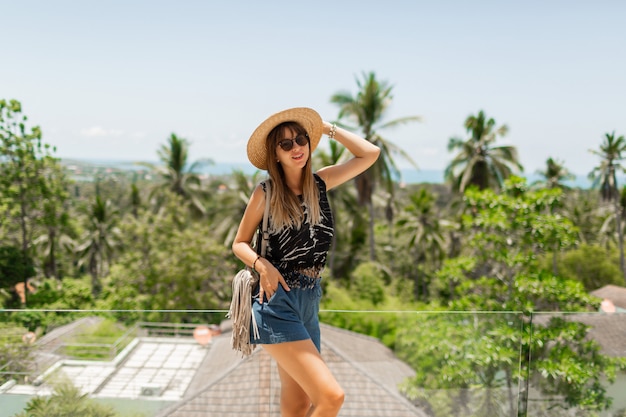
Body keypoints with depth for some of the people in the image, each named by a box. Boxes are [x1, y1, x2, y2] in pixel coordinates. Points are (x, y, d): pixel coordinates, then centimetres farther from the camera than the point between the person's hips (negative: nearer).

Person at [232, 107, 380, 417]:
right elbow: (240, 243, 5)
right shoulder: (266, 193, -3)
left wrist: (327, 128, 8)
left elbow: (370, 153, 4)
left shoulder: (320, 183, 8)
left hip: (309, 301, 6)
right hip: (277, 302, -6)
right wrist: (262, 264, -14)